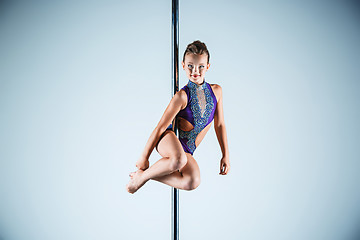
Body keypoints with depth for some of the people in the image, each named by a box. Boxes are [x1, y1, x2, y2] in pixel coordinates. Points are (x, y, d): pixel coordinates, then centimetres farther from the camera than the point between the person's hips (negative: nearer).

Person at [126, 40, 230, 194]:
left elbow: (219, 124, 11)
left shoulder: (216, 91, 1)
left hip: (187, 150, 5)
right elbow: (160, 128, -10)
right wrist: (144, 157, -6)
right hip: (168, 139, -5)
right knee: (178, 160, -41)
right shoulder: (182, 96, -14)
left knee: (193, 182, -26)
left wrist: (225, 155, 11)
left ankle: (147, 174, -7)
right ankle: (142, 176, -13)